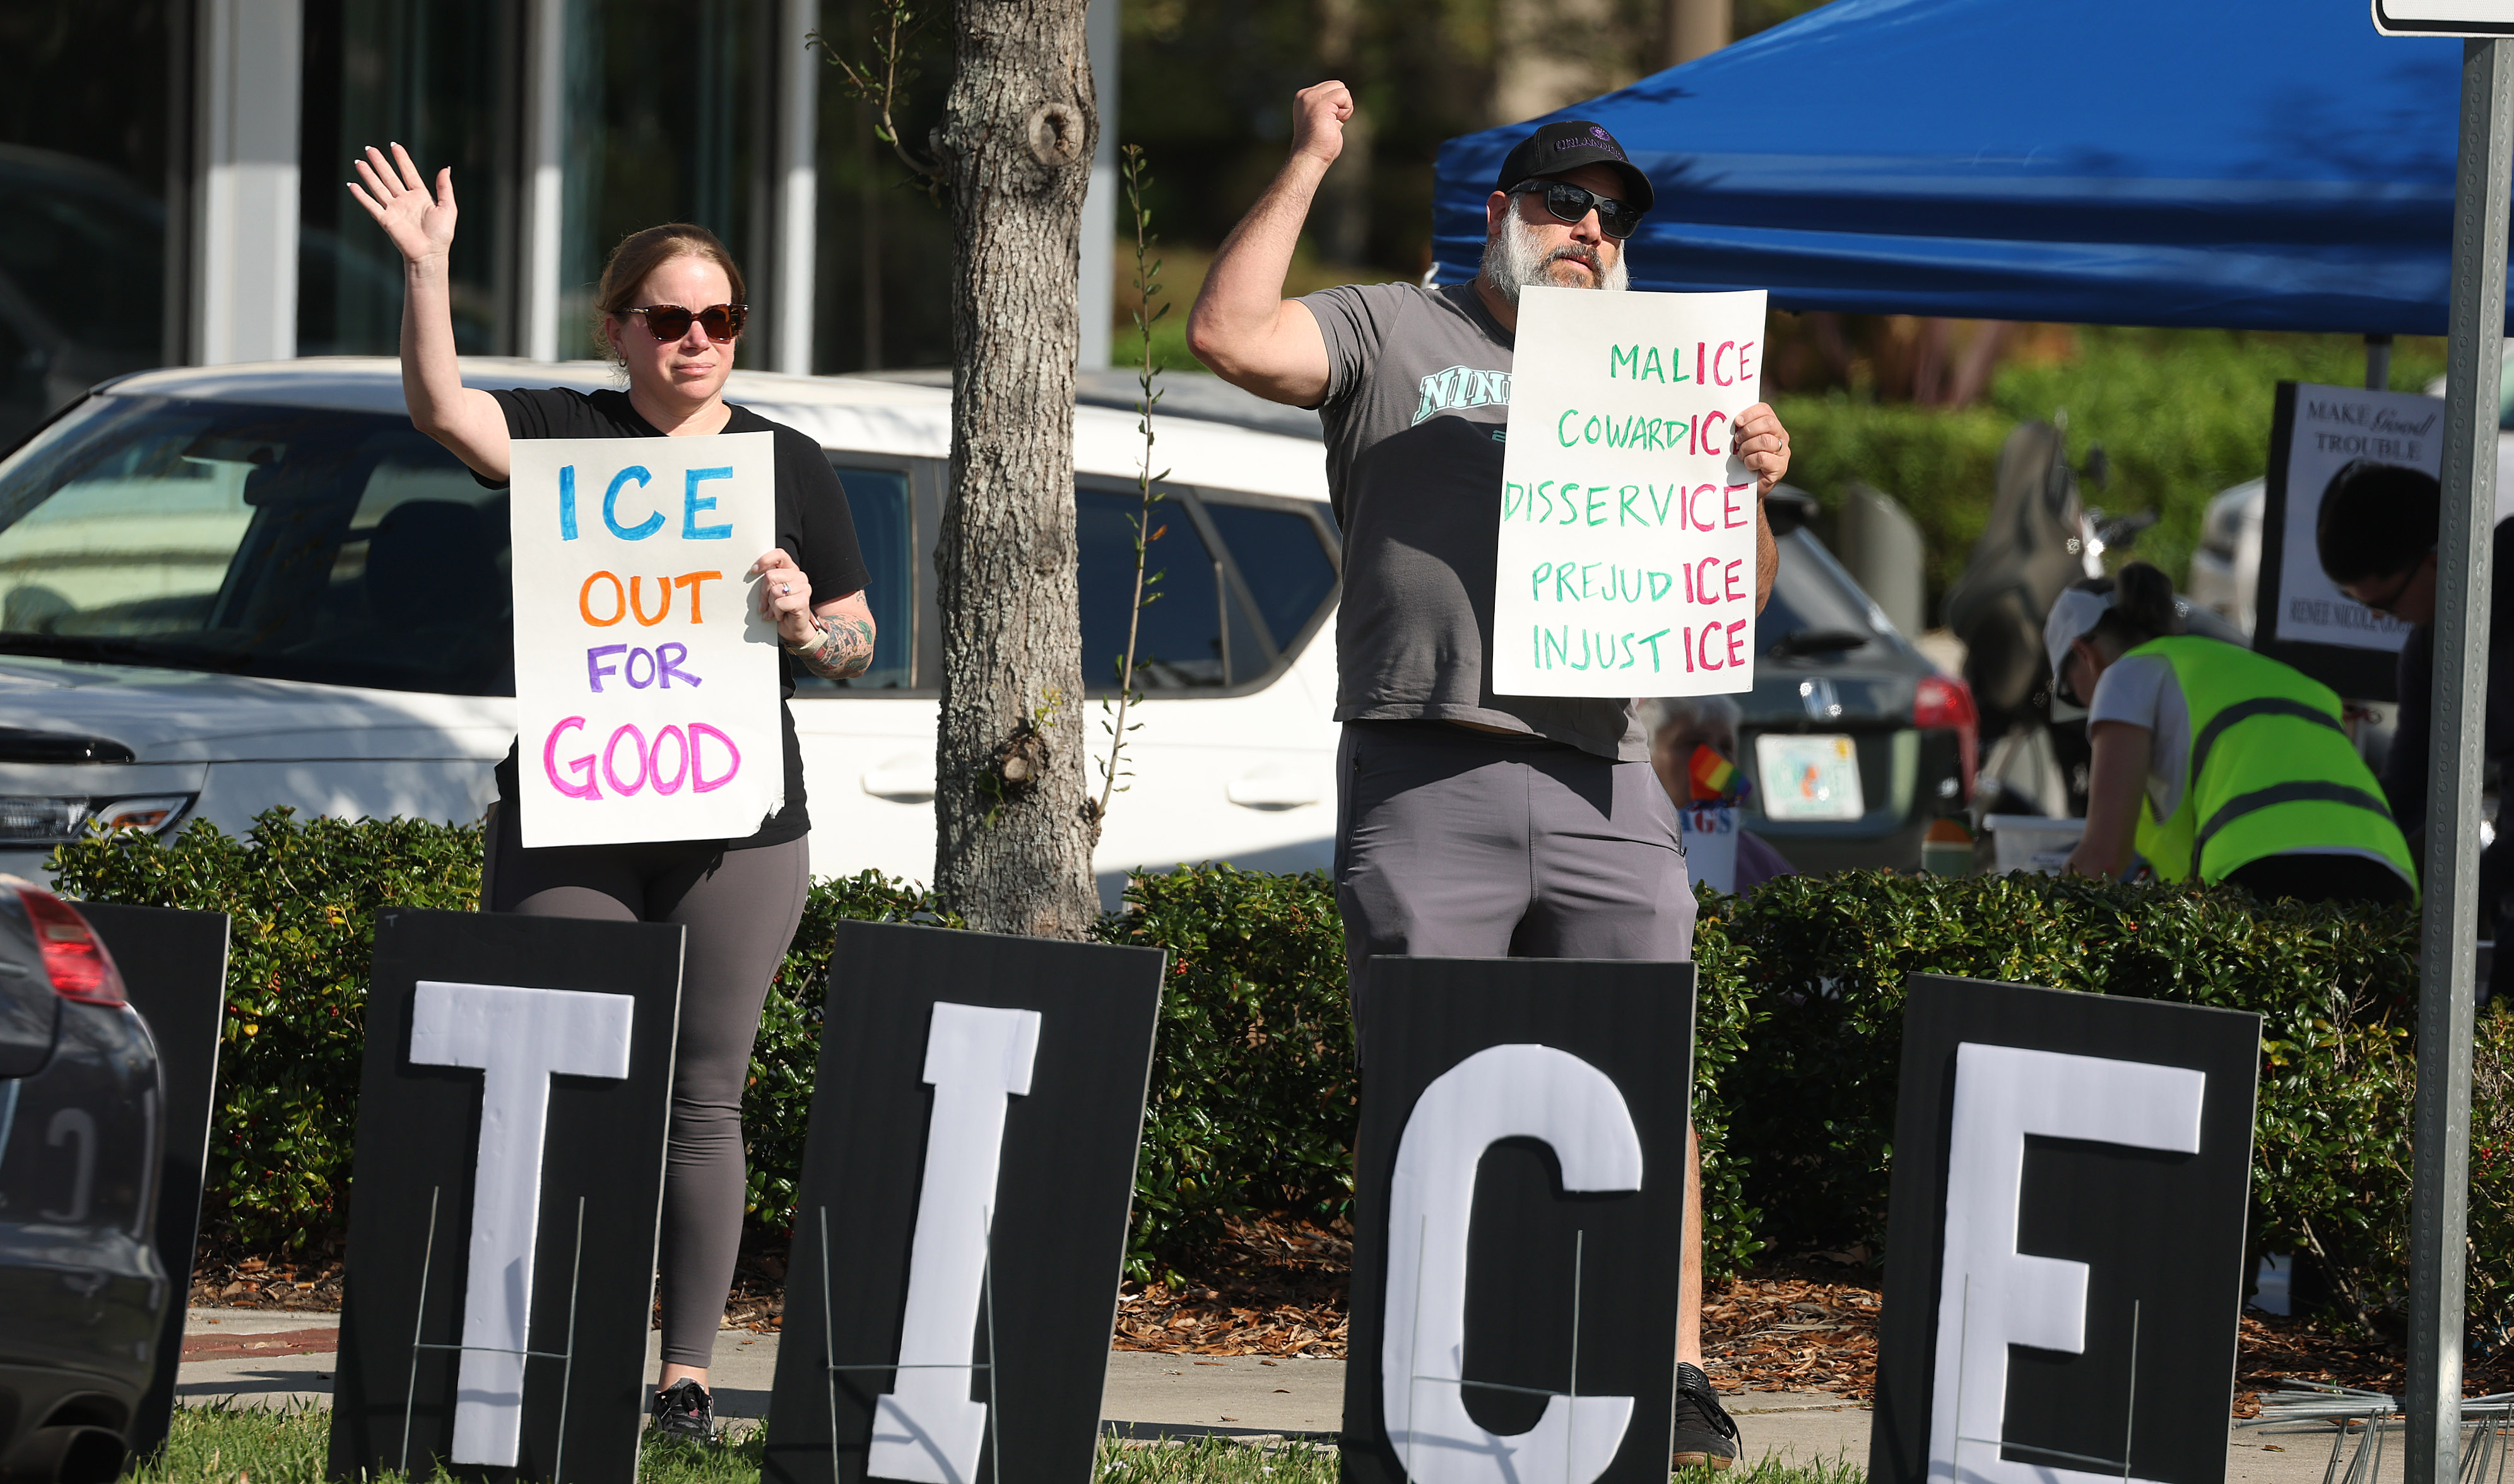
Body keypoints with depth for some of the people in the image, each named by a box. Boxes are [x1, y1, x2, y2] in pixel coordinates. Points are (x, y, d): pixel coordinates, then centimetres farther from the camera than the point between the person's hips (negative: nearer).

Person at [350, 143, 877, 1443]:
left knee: (702, 1102, 2)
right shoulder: (562, 436, 5)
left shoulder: (785, 463, 11)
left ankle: (686, 1376, 5)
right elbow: (443, 411, -13)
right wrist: (426, 271, -24)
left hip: (737, 824, 1)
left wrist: (801, 626, -9)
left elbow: (857, 643, 13)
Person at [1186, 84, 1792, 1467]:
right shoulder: (1393, 333, 12)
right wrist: (1307, 165, -1)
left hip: (1600, 779, 2)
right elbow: (1230, 336, -6)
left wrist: (1751, 486, -2)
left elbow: (1733, 599, 18)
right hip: (1421, 772, -2)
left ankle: (1673, 1371, -1)